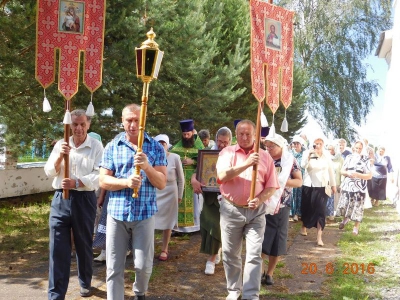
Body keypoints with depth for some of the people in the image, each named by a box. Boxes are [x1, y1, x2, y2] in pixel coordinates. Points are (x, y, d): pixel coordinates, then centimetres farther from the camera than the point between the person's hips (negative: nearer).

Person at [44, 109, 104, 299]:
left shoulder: (96, 146, -2)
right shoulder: (60, 145, 8)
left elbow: (98, 176, -10)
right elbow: (49, 172, 5)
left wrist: (76, 182, -23)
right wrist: (60, 156, -13)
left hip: (85, 200, -2)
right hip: (60, 199, 2)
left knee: (84, 246, 12)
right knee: (58, 248, 0)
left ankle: (85, 283, 33)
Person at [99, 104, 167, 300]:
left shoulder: (156, 148, 2)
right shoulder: (112, 147, 4)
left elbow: (162, 183, -2)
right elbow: (103, 180, -1)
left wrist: (147, 167, -20)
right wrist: (126, 182, -18)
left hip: (145, 214, 0)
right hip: (116, 213, 1)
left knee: (144, 265, 7)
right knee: (114, 267, 4)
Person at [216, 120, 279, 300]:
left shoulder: (265, 156, 5)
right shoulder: (227, 152, 1)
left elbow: (272, 186, 3)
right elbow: (222, 176, -16)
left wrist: (260, 200, -16)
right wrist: (246, 164, -24)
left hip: (256, 211, 0)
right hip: (231, 210, 0)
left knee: (254, 255, -3)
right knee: (230, 254, 11)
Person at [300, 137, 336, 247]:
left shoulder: (327, 157, 2)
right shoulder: (308, 154, -3)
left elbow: (331, 171, 10)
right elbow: (303, 165, -20)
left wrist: (333, 185, 13)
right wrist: (309, 155, -31)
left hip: (322, 187, 0)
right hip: (308, 186, 0)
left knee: (320, 211, -7)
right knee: (306, 208, 14)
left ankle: (319, 237, -7)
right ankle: (304, 227, 42)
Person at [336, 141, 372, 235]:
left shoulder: (366, 160, -6)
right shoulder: (349, 157, 5)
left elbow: (369, 176, -6)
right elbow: (342, 170, 9)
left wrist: (357, 174, -19)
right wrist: (347, 173, -13)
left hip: (359, 187, -3)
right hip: (347, 186, 3)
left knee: (357, 208, 1)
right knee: (344, 205, 7)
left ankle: (356, 226, 19)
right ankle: (346, 218, 37)